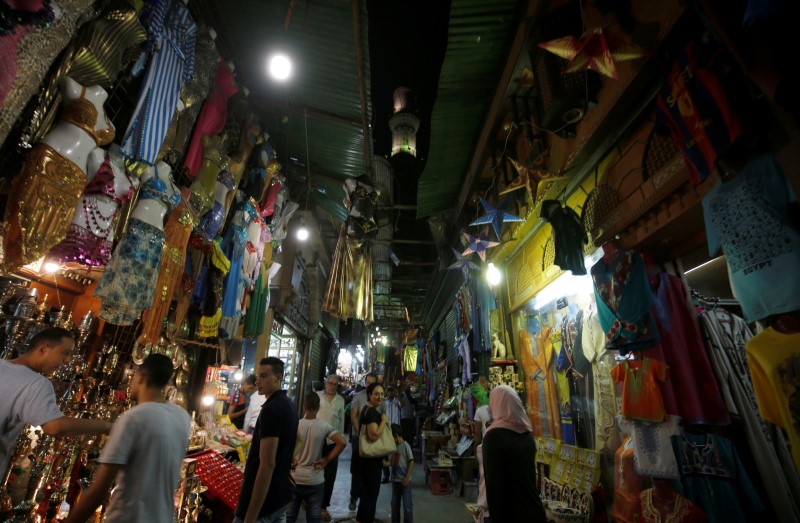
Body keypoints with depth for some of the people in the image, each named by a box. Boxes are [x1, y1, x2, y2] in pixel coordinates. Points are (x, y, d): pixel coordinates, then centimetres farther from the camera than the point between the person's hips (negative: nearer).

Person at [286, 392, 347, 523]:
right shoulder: (324, 426, -11)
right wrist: (326, 460, -7)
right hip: (315, 480, 0)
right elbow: (342, 442, -17)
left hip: (295, 478, 0)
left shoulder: (295, 424, -11)